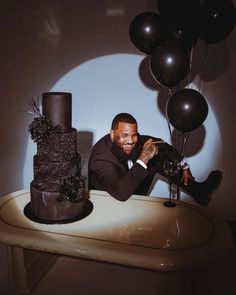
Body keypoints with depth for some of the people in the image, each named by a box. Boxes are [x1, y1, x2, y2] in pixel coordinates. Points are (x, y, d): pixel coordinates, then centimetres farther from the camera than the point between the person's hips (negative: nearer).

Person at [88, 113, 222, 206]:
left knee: (157, 157, -5)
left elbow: (159, 144, 2)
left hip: (133, 193, 6)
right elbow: (121, 193, -44)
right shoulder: (101, 157, -33)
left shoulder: (135, 140, -16)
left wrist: (184, 166, 4)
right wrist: (143, 159, -43)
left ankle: (197, 190, 5)